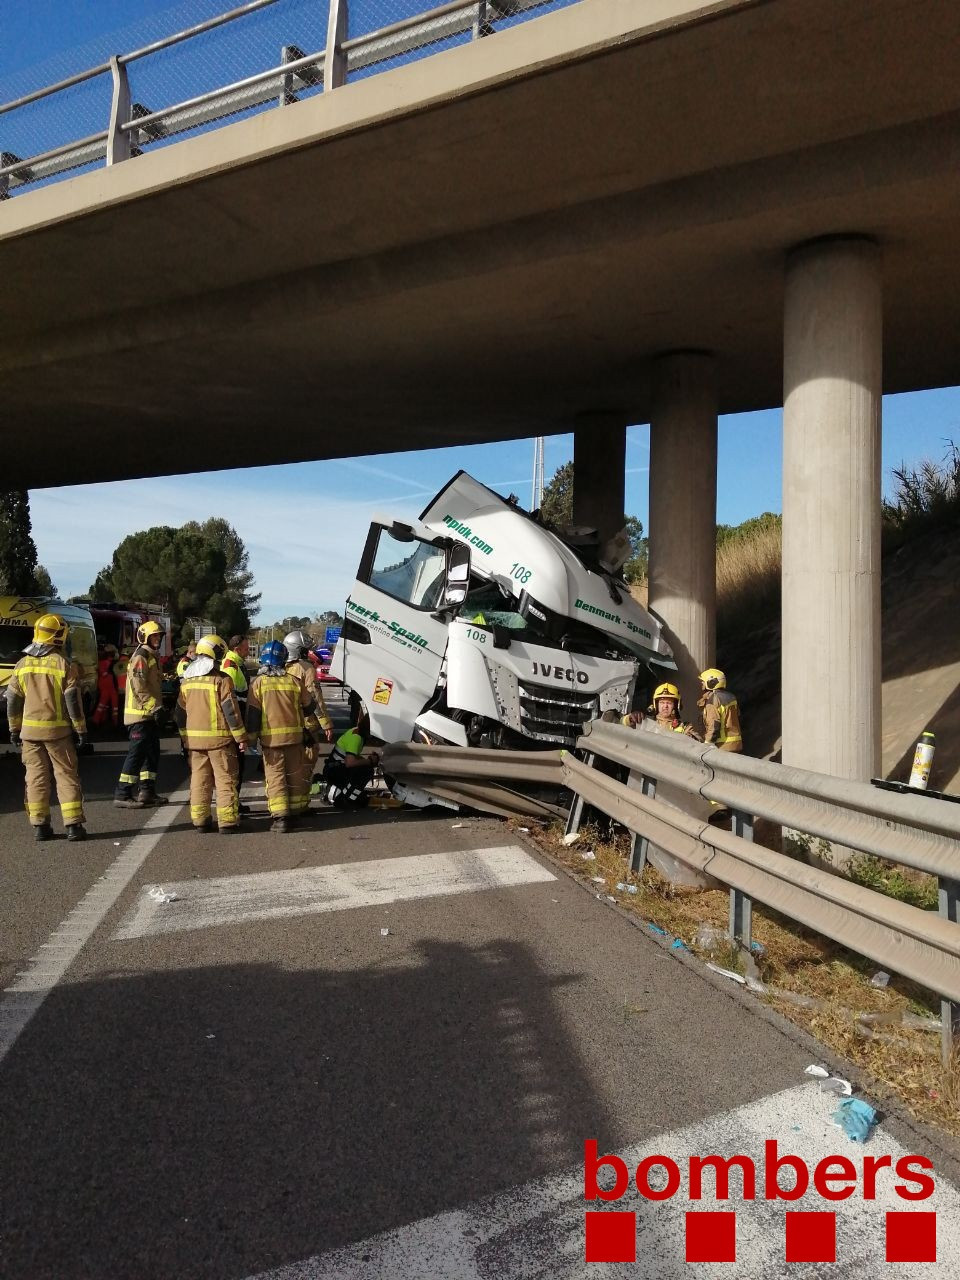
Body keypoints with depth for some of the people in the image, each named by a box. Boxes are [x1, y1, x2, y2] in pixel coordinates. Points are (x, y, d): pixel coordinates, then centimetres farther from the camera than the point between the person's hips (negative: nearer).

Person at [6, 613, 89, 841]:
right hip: (57, 731, -3)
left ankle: (40, 825, 10)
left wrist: (14, 728, 18)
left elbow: (12, 701, 9)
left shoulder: (23, 665, 5)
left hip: (29, 730, 3)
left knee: (36, 778, 9)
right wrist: (81, 730, -2)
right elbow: (73, 702, -9)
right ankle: (73, 825, 0)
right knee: (66, 776, 2)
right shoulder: (65, 665, -8)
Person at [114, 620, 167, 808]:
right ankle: (122, 795, -5)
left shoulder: (152, 657, 19)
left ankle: (147, 792, 20)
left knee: (152, 753, 13)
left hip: (149, 715, 10)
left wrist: (158, 708, 23)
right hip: (140, 715, -10)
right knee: (137, 753, -9)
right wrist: (155, 707, -25)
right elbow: (139, 687, -22)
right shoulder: (140, 657, -13)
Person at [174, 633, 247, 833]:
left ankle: (200, 819, 14)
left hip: (194, 739, 5)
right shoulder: (221, 680, -10)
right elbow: (231, 710, -12)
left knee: (199, 779, 12)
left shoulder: (187, 681, 9)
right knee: (226, 779, 1)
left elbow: (179, 713, 15)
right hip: (219, 737, -5)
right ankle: (227, 821, 0)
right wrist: (241, 737, -6)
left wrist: (185, 736, 24)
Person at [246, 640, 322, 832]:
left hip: (270, 738, -2)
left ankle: (280, 817, -7)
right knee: (294, 775, 15)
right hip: (294, 735, 2)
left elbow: (252, 713, -6)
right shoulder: (293, 681, 2)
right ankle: (295, 810, 24)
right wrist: (310, 730, 24)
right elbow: (310, 707, 11)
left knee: (275, 777, 0)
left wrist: (251, 737, 1)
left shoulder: (258, 683, -5)